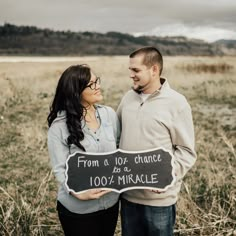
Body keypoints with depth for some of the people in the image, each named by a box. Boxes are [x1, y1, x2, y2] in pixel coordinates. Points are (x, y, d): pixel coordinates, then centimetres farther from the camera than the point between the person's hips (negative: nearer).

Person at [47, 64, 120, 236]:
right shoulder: (60, 125, -14)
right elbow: (60, 169, -14)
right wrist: (79, 193, -27)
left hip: (111, 201, 5)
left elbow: (120, 149, 7)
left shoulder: (109, 114, -1)